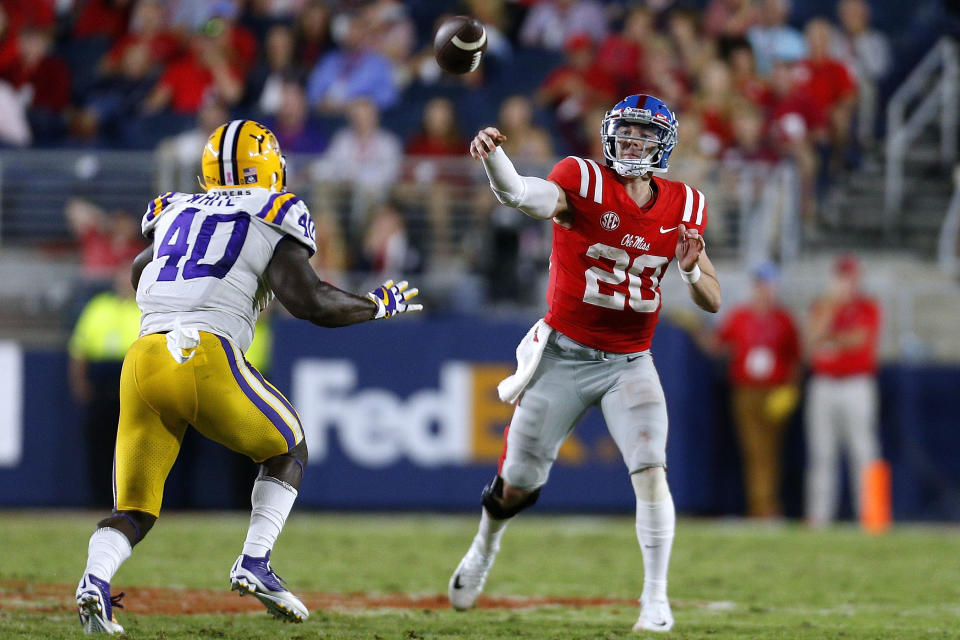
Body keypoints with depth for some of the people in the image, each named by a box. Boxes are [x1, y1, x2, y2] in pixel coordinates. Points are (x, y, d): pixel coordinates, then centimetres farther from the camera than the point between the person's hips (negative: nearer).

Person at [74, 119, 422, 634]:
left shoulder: (174, 212, 24)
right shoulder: (273, 217, 8)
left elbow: (139, 275, 42)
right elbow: (310, 302, -2)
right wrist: (379, 305, 14)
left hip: (144, 357, 4)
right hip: (205, 357, -4)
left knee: (133, 510, 11)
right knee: (287, 449, 23)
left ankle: (95, 579, -19)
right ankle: (254, 563, 5)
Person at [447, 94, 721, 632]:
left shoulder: (683, 208, -1)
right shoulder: (584, 183, -14)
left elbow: (713, 302, 4)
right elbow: (521, 194, -37)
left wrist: (692, 269, -19)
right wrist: (491, 156, -58)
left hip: (629, 365, 2)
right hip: (564, 358, -2)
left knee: (651, 472, -17)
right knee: (519, 481, 11)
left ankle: (657, 600, -7)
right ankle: (485, 549, 44)